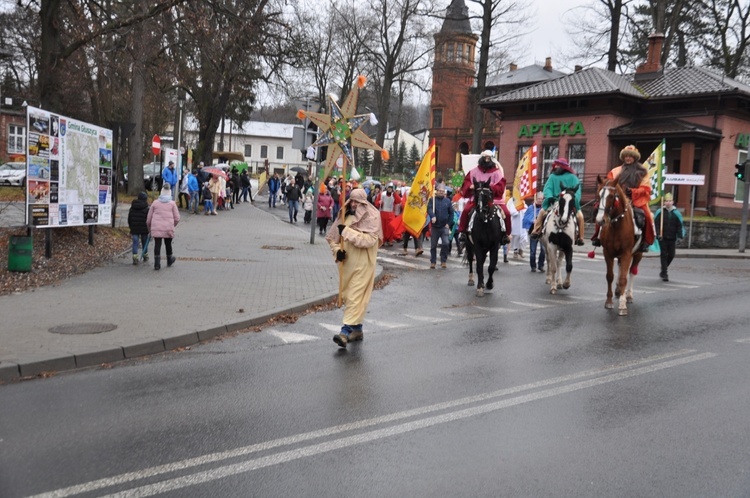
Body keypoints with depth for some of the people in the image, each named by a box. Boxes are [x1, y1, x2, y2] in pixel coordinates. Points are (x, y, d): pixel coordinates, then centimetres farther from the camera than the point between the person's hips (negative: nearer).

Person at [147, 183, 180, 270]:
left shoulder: (155, 203, 4)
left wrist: (149, 228, 21)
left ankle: (157, 263, -7)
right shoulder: (172, 203, 1)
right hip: (169, 228, 0)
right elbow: (177, 218, 1)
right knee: (168, 244, 17)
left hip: (156, 228, 0)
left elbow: (149, 218, 7)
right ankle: (169, 260, 35)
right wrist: (173, 225, 19)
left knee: (157, 245, 1)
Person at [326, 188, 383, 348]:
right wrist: (337, 251, -7)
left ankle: (346, 331, -15)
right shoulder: (345, 216, 7)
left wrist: (347, 231, -23)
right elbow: (331, 237, 12)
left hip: (362, 265, -7)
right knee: (347, 296, 13)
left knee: (355, 298, -11)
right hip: (346, 263, 7)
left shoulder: (371, 218, -9)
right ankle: (357, 329, 26)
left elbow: (369, 239, -22)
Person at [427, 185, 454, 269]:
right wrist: (432, 216, -35)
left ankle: (443, 261, -1)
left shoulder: (447, 201, 5)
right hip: (435, 226, 0)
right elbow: (429, 209, -15)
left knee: (445, 243, -12)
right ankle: (432, 262, 17)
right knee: (433, 245, 7)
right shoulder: (432, 200, 1)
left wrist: (449, 223, -2)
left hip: (444, 226, 0)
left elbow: (451, 213, 7)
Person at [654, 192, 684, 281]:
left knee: (671, 255, 7)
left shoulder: (676, 213, 4)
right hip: (662, 238, -3)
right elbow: (655, 223, 1)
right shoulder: (660, 212, -2)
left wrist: (680, 236, -1)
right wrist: (657, 233, -9)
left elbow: (680, 225, 7)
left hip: (672, 238, 3)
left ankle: (663, 270, 29)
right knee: (664, 255, -3)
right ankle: (664, 274, 0)